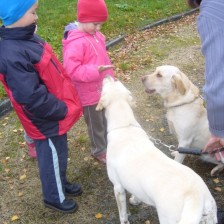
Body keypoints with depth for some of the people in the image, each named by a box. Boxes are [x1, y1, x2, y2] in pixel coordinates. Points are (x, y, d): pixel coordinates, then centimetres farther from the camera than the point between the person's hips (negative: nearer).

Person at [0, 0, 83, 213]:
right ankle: (54, 197, 38)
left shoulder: (26, 38, 1)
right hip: (46, 121, -9)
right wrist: (62, 110, -19)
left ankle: (61, 183, 51)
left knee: (59, 153, 27)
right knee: (52, 159, 13)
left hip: (54, 115, 9)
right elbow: (32, 98, -31)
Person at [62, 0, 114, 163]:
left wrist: (110, 79, 19)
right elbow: (71, 70, -30)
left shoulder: (94, 35, 3)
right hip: (90, 94, -8)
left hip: (103, 89, 8)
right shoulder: (75, 43, -26)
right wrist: (95, 71, -37)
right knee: (96, 124, 13)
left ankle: (109, 144, 46)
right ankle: (100, 151, 35)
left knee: (106, 120, 25)